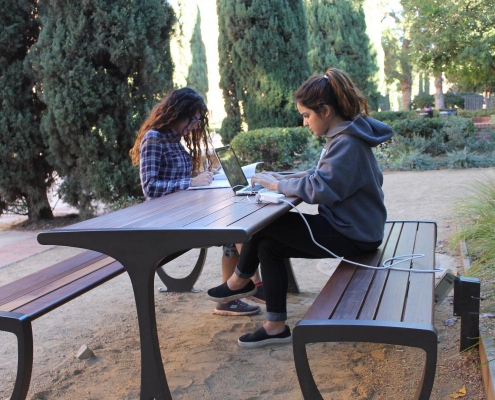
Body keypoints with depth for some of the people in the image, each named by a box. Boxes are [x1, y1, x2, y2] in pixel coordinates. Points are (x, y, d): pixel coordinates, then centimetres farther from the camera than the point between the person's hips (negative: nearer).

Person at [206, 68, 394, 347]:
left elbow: (320, 188, -30)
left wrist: (277, 185, -17)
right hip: (350, 227, 10)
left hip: (352, 236, -10)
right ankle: (276, 325, 10)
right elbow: (323, 174, 19)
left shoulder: (348, 144, -22)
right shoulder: (344, 136, 10)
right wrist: (284, 178, 6)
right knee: (268, 245, 4)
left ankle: (241, 280, 15)